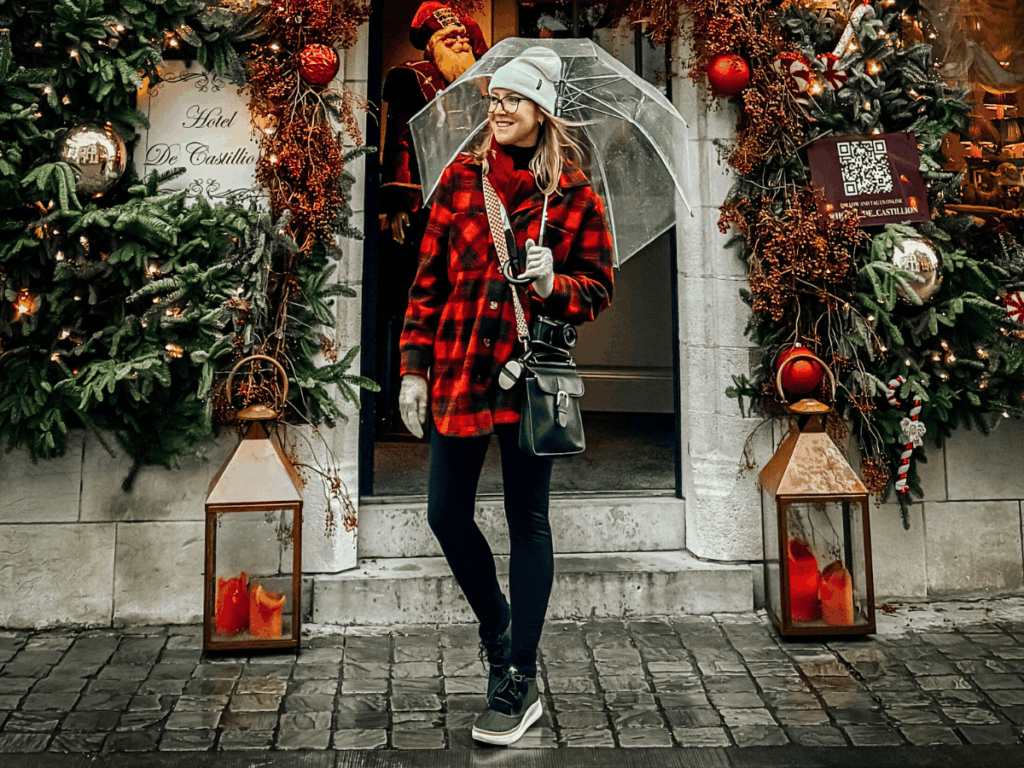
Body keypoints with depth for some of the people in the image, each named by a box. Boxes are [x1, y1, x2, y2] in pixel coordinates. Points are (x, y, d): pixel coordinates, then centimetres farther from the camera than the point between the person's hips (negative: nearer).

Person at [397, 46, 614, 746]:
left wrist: (552, 283, -17)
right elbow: (429, 278, 9)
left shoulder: (575, 195, 1)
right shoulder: (461, 178, 8)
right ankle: (497, 623, 38)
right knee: (447, 514, 9)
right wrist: (414, 367, 5)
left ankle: (520, 681, 18)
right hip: (458, 370, 4)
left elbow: (598, 290, 5)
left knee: (528, 523, 5)